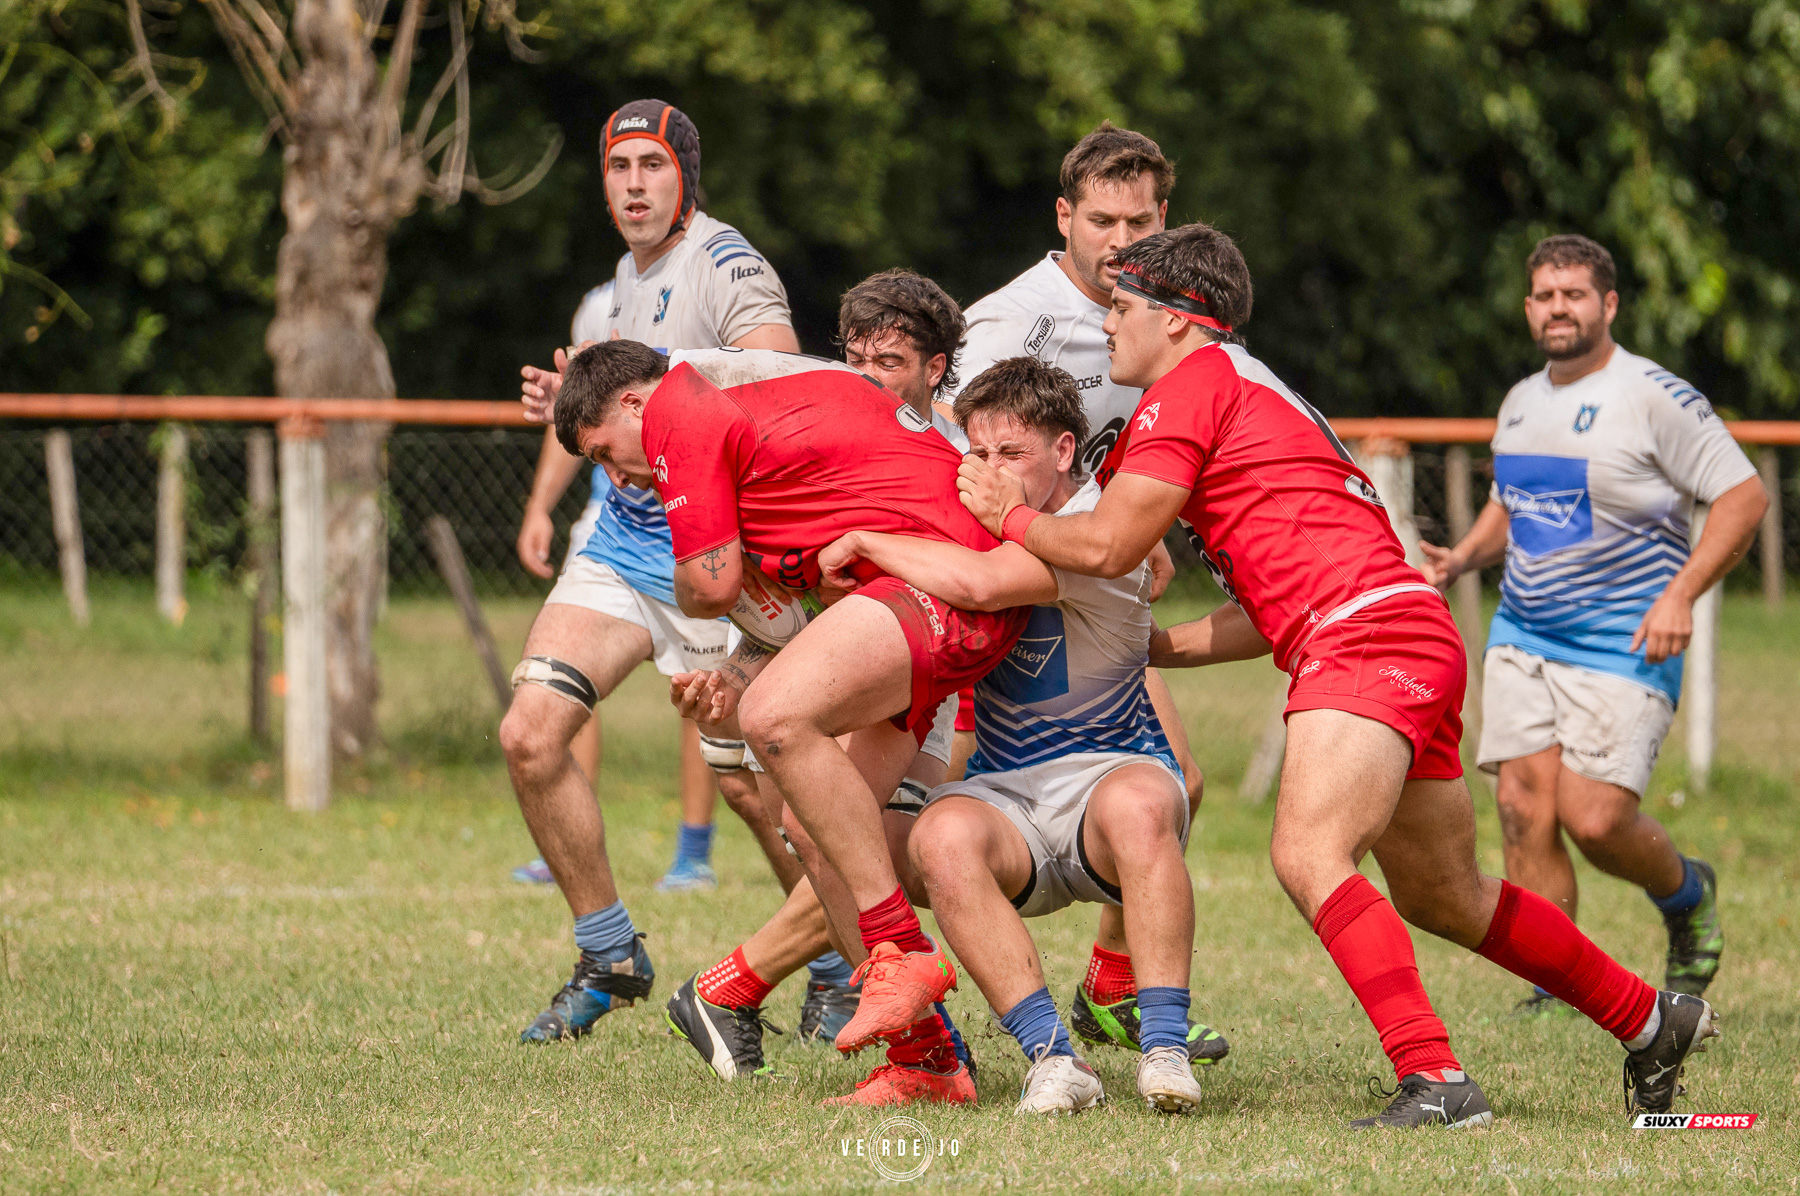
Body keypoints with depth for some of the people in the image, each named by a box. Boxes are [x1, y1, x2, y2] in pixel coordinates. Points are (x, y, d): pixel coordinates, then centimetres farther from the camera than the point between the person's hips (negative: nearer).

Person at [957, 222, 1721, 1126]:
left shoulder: (1193, 383, -2)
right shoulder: (1254, 395, 28)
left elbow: (1106, 546, -8)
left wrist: (1011, 516, 9)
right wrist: (1167, 646, 29)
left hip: (1368, 640, -10)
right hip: (1418, 644, 10)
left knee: (1307, 854, -24)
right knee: (1443, 897, 20)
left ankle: (1434, 1079, -35)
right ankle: (1651, 1021, 33)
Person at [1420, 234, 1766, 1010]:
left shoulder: (1653, 396, -9)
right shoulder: (1521, 402, 14)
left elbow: (1744, 496, -9)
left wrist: (1680, 595, -18)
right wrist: (1461, 560, 9)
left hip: (1623, 646, -6)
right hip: (1521, 636, 6)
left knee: (1595, 818, -15)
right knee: (1525, 809, -6)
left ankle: (1688, 896, 18)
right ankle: (1556, 987, 3)